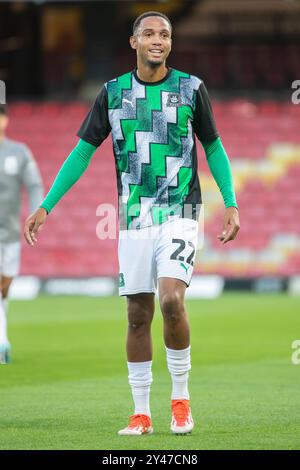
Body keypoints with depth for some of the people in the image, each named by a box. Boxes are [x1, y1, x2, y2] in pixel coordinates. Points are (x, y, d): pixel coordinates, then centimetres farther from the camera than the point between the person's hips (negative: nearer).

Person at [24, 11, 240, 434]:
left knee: (171, 300, -20)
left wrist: (231, 204, 2)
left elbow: (214, 148, 10)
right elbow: (82, 152, 7)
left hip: (180, 213, -2)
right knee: (138, 314, 3)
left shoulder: (191, 88, 0)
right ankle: (141, 413, 12)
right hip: (134, 219, 2)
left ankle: (181, 397, -3)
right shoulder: (113, 93, 4)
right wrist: (45, 207, 2)